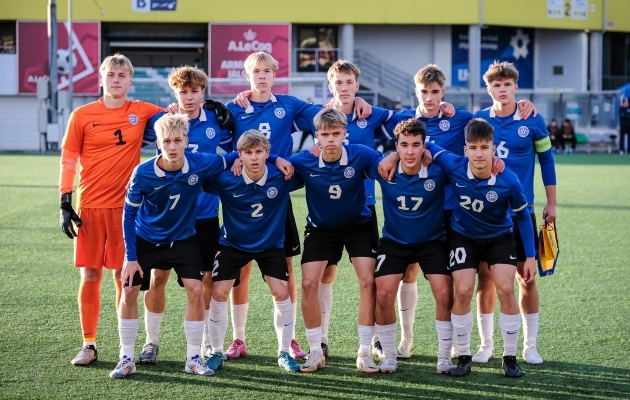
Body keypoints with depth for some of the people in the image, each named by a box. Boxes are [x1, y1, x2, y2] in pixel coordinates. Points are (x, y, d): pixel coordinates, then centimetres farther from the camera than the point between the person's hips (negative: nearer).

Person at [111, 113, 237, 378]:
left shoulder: (200, 164, -23)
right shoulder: (143, 173, -25)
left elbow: (229, 161, -1)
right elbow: (129, 214, -14)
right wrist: (130, 257, -14)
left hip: (182, 239, 1)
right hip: (145, 239, -1)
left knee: (196, 290, -10)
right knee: (128, 292, -6)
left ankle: (193, 358, 4)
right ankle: (127, 358, 9)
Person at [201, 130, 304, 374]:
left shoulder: (282, 177, -22)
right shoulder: (225, 179, -22)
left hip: (271, 244, 0)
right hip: (233, 243, 0)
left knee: (281, 293, -8)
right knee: (219, 293, -6)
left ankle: (284, 353, 10)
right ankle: (216, 352, 12)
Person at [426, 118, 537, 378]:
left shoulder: (508, 180, -27)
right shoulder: (453, 166, -26)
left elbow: (522, 215, -10)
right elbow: (426, 145, -8)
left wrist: (530, 256, -8)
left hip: (499, 237, -1)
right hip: (463, 236, 1)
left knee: (505, 289, -14)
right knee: (463, 291, -12)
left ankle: (510, 357, 3)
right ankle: (463, 357, 6)